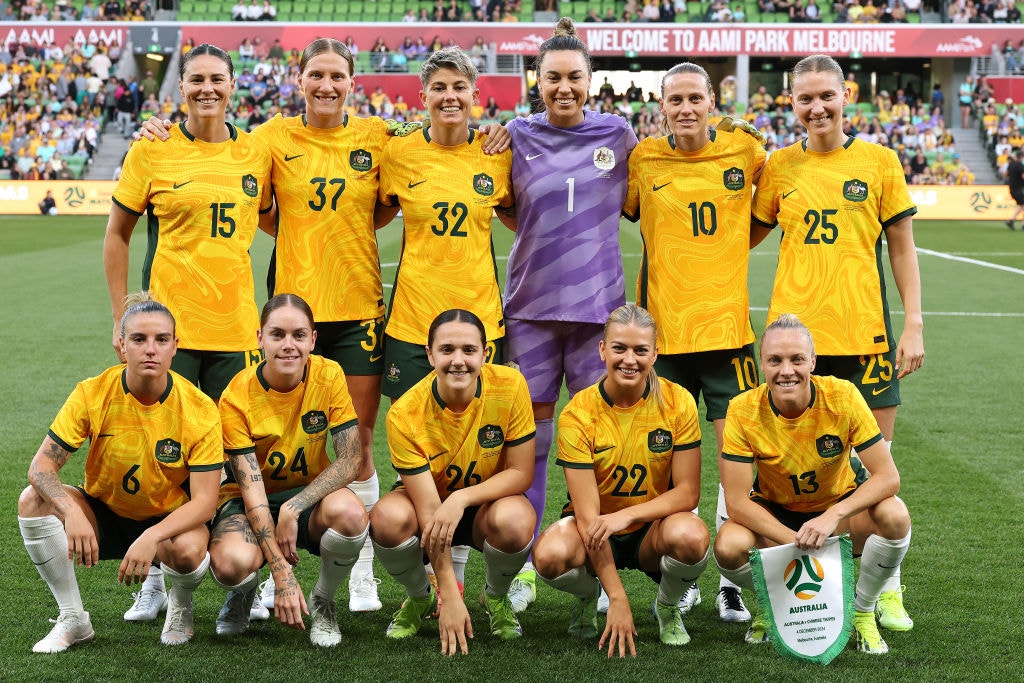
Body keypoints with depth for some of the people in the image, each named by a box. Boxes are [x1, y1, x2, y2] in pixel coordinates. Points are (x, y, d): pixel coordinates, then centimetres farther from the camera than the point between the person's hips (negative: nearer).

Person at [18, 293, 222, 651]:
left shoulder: (199, 410, -20)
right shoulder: (92, 394, -16)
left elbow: (204, 501, -22)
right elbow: (41, 465, -18)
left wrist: (151, 538, -39)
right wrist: (71, 511, -39)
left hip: (169, 520, -2)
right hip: (103, 516, 3)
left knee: (188, 549, -37)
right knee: (34, 500, -24)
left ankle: (180, 607, 3)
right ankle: (73, 619, -7)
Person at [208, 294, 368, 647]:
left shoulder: (329, 376, -13)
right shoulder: (237, 397, -18)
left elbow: (350, 460, -16)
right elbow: (251, 488, -21)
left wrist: (293, 509, -30)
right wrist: (282, 573, -30)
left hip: (309, 494, 2)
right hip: (248, 500, -2)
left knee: (349, 513, -35)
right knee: (231, 563, -35)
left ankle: (322, 602, -3)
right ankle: (244, 592, 7)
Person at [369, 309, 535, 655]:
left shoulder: (510, 387, -23)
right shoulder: (405, 415, -25)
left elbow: (521, 473, -16)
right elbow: (428, 509, -26)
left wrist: (462, 498, -33)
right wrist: (450, 597, -30)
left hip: (487, 502, 0)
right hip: (429, 503, 0)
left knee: (515, 520, -35)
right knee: (388, 517, -34)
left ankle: (496, 597, 1)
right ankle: (420, 598, 1)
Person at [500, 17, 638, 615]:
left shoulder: (618, 133, 3)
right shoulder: (518, 136, 3)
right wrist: (547, 240, 1)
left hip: (599, 303, 0)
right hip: (532, 304, 0)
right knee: (531, 434, 3)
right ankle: (523, 565, 13)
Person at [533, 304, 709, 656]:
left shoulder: (678, 403, -12)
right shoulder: (577, 415, -17)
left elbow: (688, 492, -11)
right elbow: (587, 513, -20)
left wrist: (626, 514, -28)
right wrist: (617, 597, -27)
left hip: (652, 526, 1)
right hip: (596, 530, -1)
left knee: (691, 537, -34)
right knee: (550, 555, -34)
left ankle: (668, 607, 2)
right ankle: (589, 596, 5)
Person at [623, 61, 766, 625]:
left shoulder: (744, 151, 1)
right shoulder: (644, 159, 0)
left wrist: (734, 242, 7)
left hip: (727, 324, 0)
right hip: (664, 327, 0)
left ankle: (730, 582, 9)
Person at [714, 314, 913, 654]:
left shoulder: (843, 397, -23)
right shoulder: (743, 411, -22)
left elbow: (888, 476, -24)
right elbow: (737, 501, -23)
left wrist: (833, 515, -38)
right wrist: (796, 540, -33)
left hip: (842, 505, 0)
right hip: (774, 514, 0)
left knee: (894, 516, -31)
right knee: (729, 546, -32)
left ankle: (863, 612, -2)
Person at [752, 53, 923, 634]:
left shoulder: (879, 161, 3)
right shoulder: (780, 166, 6)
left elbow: (902, 248, 6)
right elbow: (745, 236, 17)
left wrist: (914, 325, 0)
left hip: (864, 330, -1)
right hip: (795, 330, 1)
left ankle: (886, 589, 16)